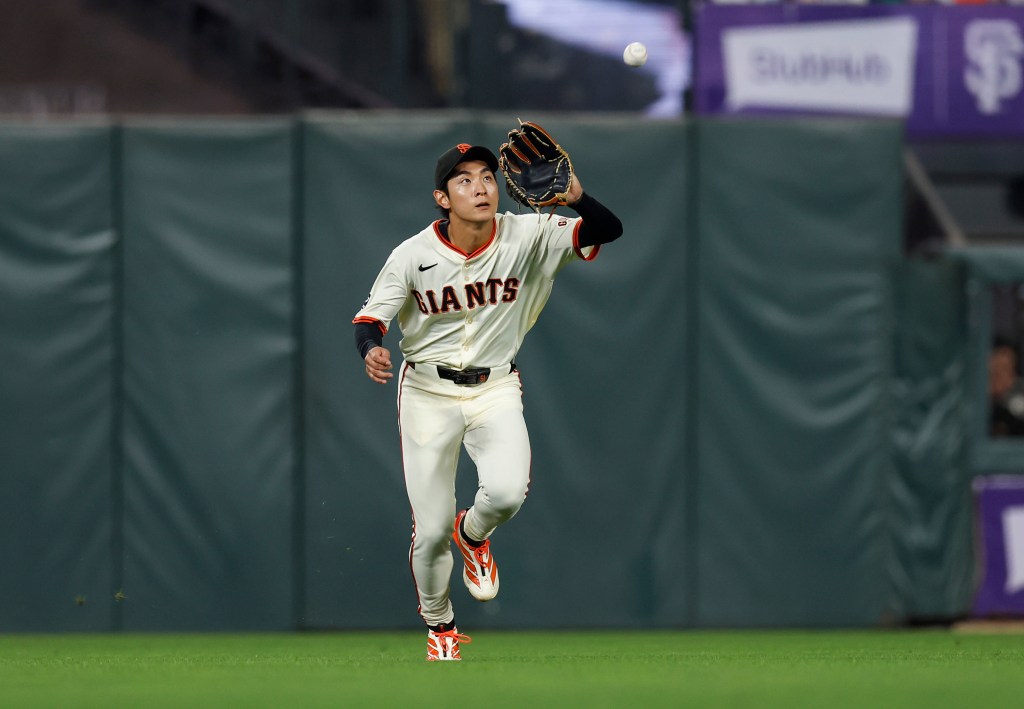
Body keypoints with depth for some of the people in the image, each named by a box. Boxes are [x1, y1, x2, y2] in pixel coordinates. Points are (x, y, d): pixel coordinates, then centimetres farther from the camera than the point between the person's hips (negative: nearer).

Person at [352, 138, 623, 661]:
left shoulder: (528, 237, -12)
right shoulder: (413, 255, -14)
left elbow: (608, 230, -19)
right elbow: (371, 317, -7)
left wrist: (575, 197, -41)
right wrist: (372, 349, -31)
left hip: (495, 388, 0)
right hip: (428, 393, 0)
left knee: (507, 491, -27)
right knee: (431, 529, 0)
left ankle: (473, 535, 12)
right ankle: (439, 626, 30)